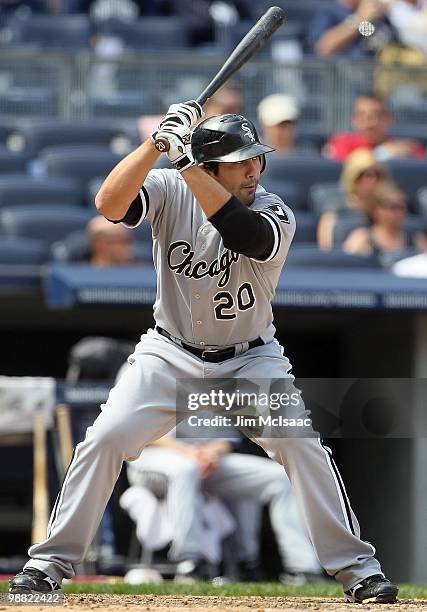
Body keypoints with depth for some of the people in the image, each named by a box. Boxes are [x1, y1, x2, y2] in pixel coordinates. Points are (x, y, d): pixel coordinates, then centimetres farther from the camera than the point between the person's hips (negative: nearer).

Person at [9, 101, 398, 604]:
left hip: (250, 359, -1)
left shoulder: (275, 215, -17)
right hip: (170, 355, 1)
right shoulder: (171, 190, -12)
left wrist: (184, 160, -42)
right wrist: (157, 142, -38)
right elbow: (110, 204, -29)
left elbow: (239, 231, -40)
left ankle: (356, 567, -7)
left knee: (301, 444, -18)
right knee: (104, 440, -13)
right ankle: (51, 561, 0)